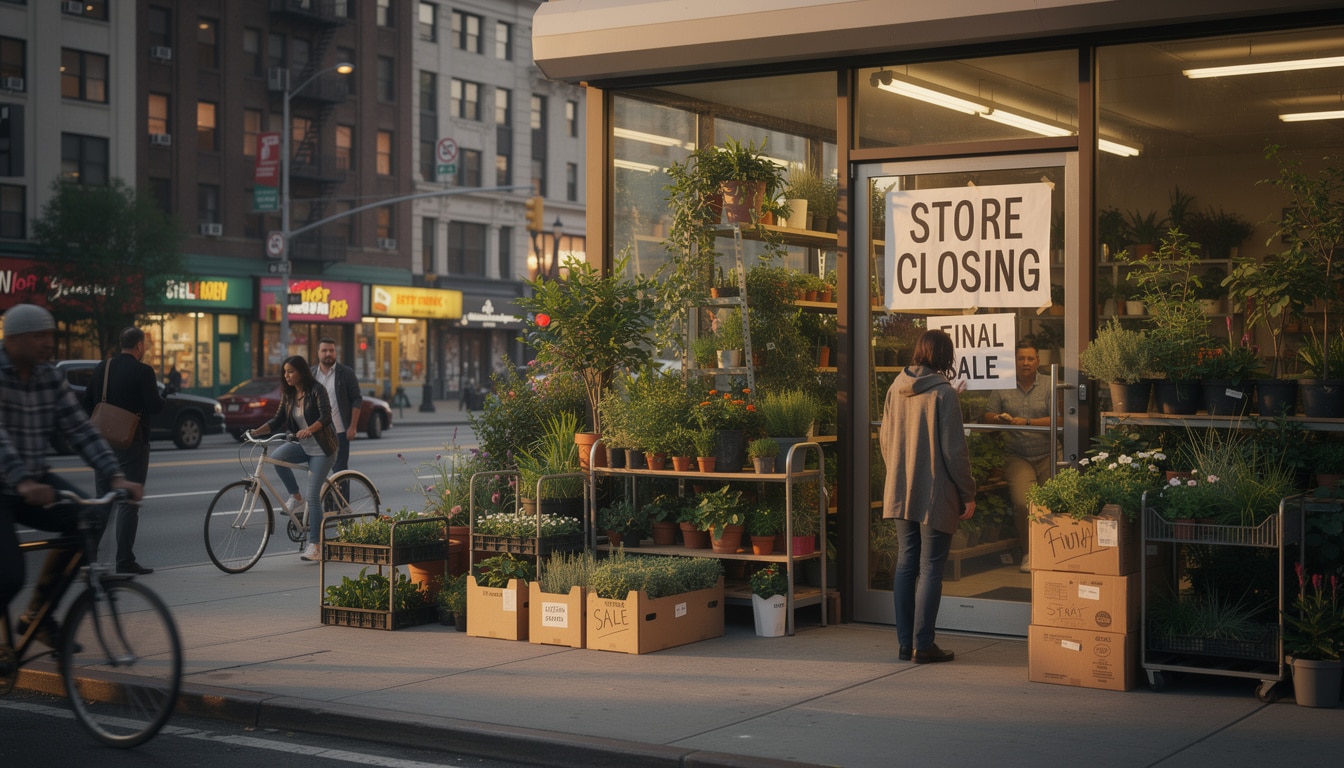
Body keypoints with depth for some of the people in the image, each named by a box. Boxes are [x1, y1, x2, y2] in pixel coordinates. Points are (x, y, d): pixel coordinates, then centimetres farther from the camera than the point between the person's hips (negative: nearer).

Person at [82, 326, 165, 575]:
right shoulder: (143, 371, -12)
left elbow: (87, 403, 9)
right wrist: (161, 397, 4)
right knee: (129, 503, -2)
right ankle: (125, 561, -3)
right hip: (132, 442, -6)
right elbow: (155, 406, -16)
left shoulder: (102, 368, 7)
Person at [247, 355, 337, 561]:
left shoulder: (316, 390, -14)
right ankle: (296, 497, -5)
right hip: (302, 445, 6)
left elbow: (326, 416, -25)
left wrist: (309, 430, -43)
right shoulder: (289, 395, 5)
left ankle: (315, 545, -5)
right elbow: (277, 420, 4)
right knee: (276, 457, -25)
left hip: (321, 447, -6)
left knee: (313, 495, -10)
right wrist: (256, 431, -12)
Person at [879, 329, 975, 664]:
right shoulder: (943, 393, -14)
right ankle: (923, 645, 3)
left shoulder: (896, 389, 4)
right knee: (930, 568, 1)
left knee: (905, 564, 12)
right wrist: (967, 494, -5)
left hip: (900, 493, 6)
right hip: (935, 495, -6)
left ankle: (905, 642, 16)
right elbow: (954, 450, -13)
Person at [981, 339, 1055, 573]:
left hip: (1046, 456, 0)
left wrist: (1027, 422, -15)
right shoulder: (1002, 389, 12)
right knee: (1023, 502, -20)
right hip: (1017, 457, 0)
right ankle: (1028, 552, -4)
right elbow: (987, 416, 8)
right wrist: (999, 418, -15)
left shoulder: (1048, 388, 7)